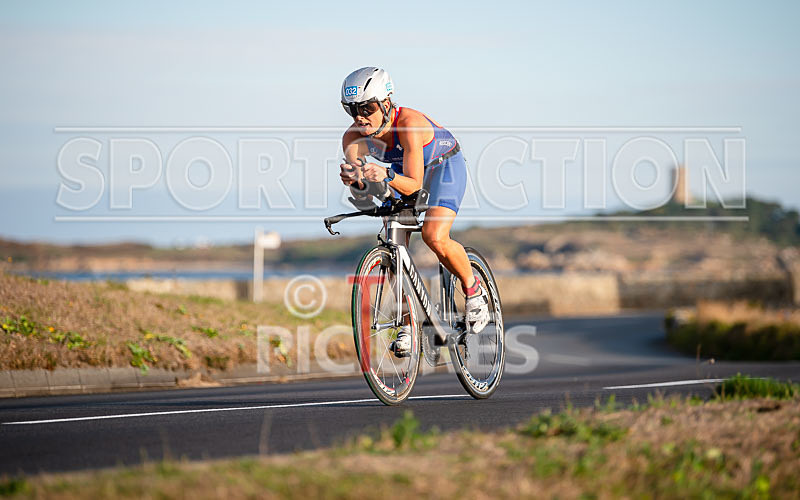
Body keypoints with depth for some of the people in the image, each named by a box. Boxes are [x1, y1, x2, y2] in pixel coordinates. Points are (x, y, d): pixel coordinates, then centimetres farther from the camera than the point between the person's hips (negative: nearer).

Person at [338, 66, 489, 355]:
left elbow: (413, 185, -39)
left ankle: (474, 291, -1)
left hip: (444, 166, -5)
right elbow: (360, 190, -28)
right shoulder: (354, 137, -22)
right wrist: (354, 179, -51)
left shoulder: (409, 124, -37)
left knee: (434, 237, -26)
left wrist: (386, 176, -58)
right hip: (402, 172, 6)